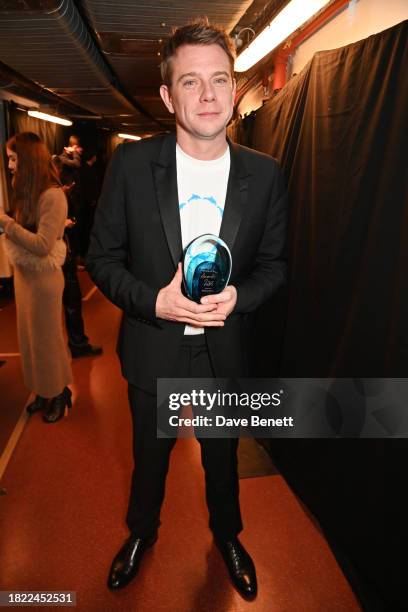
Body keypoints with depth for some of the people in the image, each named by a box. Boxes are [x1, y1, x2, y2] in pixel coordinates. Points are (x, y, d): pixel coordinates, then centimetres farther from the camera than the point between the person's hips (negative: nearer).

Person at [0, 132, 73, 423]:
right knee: (30, 337, 17)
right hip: (24, 274, 8)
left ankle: (59, 394, 28)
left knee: (47, 339, 7)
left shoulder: (52, 195, -19)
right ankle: (44, 391, 35)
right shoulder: (28, 192, 8)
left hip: (43, 277, -8)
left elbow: (43, 245, -23)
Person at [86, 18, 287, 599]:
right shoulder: (132, 163, -12)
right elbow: (102, 256, -7)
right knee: (149, 454, 24)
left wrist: (237, 297, -20)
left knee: (222, 455, 24)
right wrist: (154, 301, -23)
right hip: (153, 348, 0)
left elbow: (273, 262, 0)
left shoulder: (264, 173, -8)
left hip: (226, 349, 1)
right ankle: (141, 531, 56)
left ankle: (227, 534, 56)